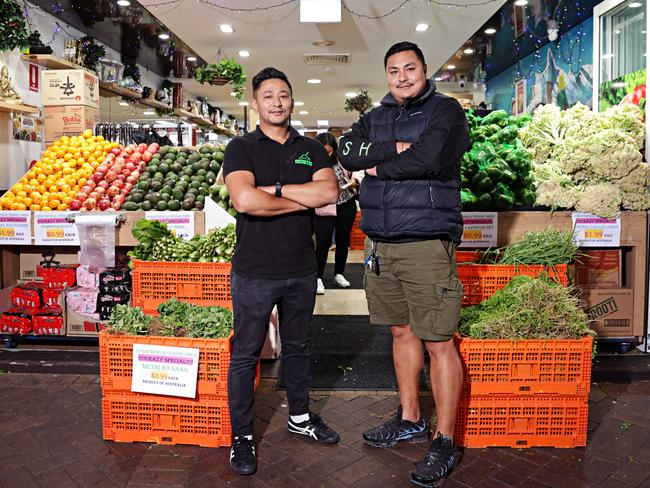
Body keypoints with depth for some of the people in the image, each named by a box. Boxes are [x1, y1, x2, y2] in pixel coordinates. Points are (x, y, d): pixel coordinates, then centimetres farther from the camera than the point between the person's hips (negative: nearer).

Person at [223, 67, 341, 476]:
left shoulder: (311, 149, 8)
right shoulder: (241, 148, -3)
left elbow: (330, 191, -11)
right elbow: (245, 200, -22)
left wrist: (273, 188, -15)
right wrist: (303, 200, -12)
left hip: (302, 271, 4)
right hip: (255, 272, -3)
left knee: (298, 347, 19)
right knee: (246, 354, 6)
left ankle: (300, 416, 39)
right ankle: (242, 436, 22)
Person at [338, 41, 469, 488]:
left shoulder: (446, 111, -1)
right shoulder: (376, 117, 17)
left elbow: (428, 158, -19)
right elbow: (347, 151, -1)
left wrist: (380, 166, -4)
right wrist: (396, 150, -13)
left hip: (427, 245, -6)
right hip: (381, 245, 6)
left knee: (438, 343, -3)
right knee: (402, 332, 16)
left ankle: (444, 442, 12)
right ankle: (410, 420, 32)